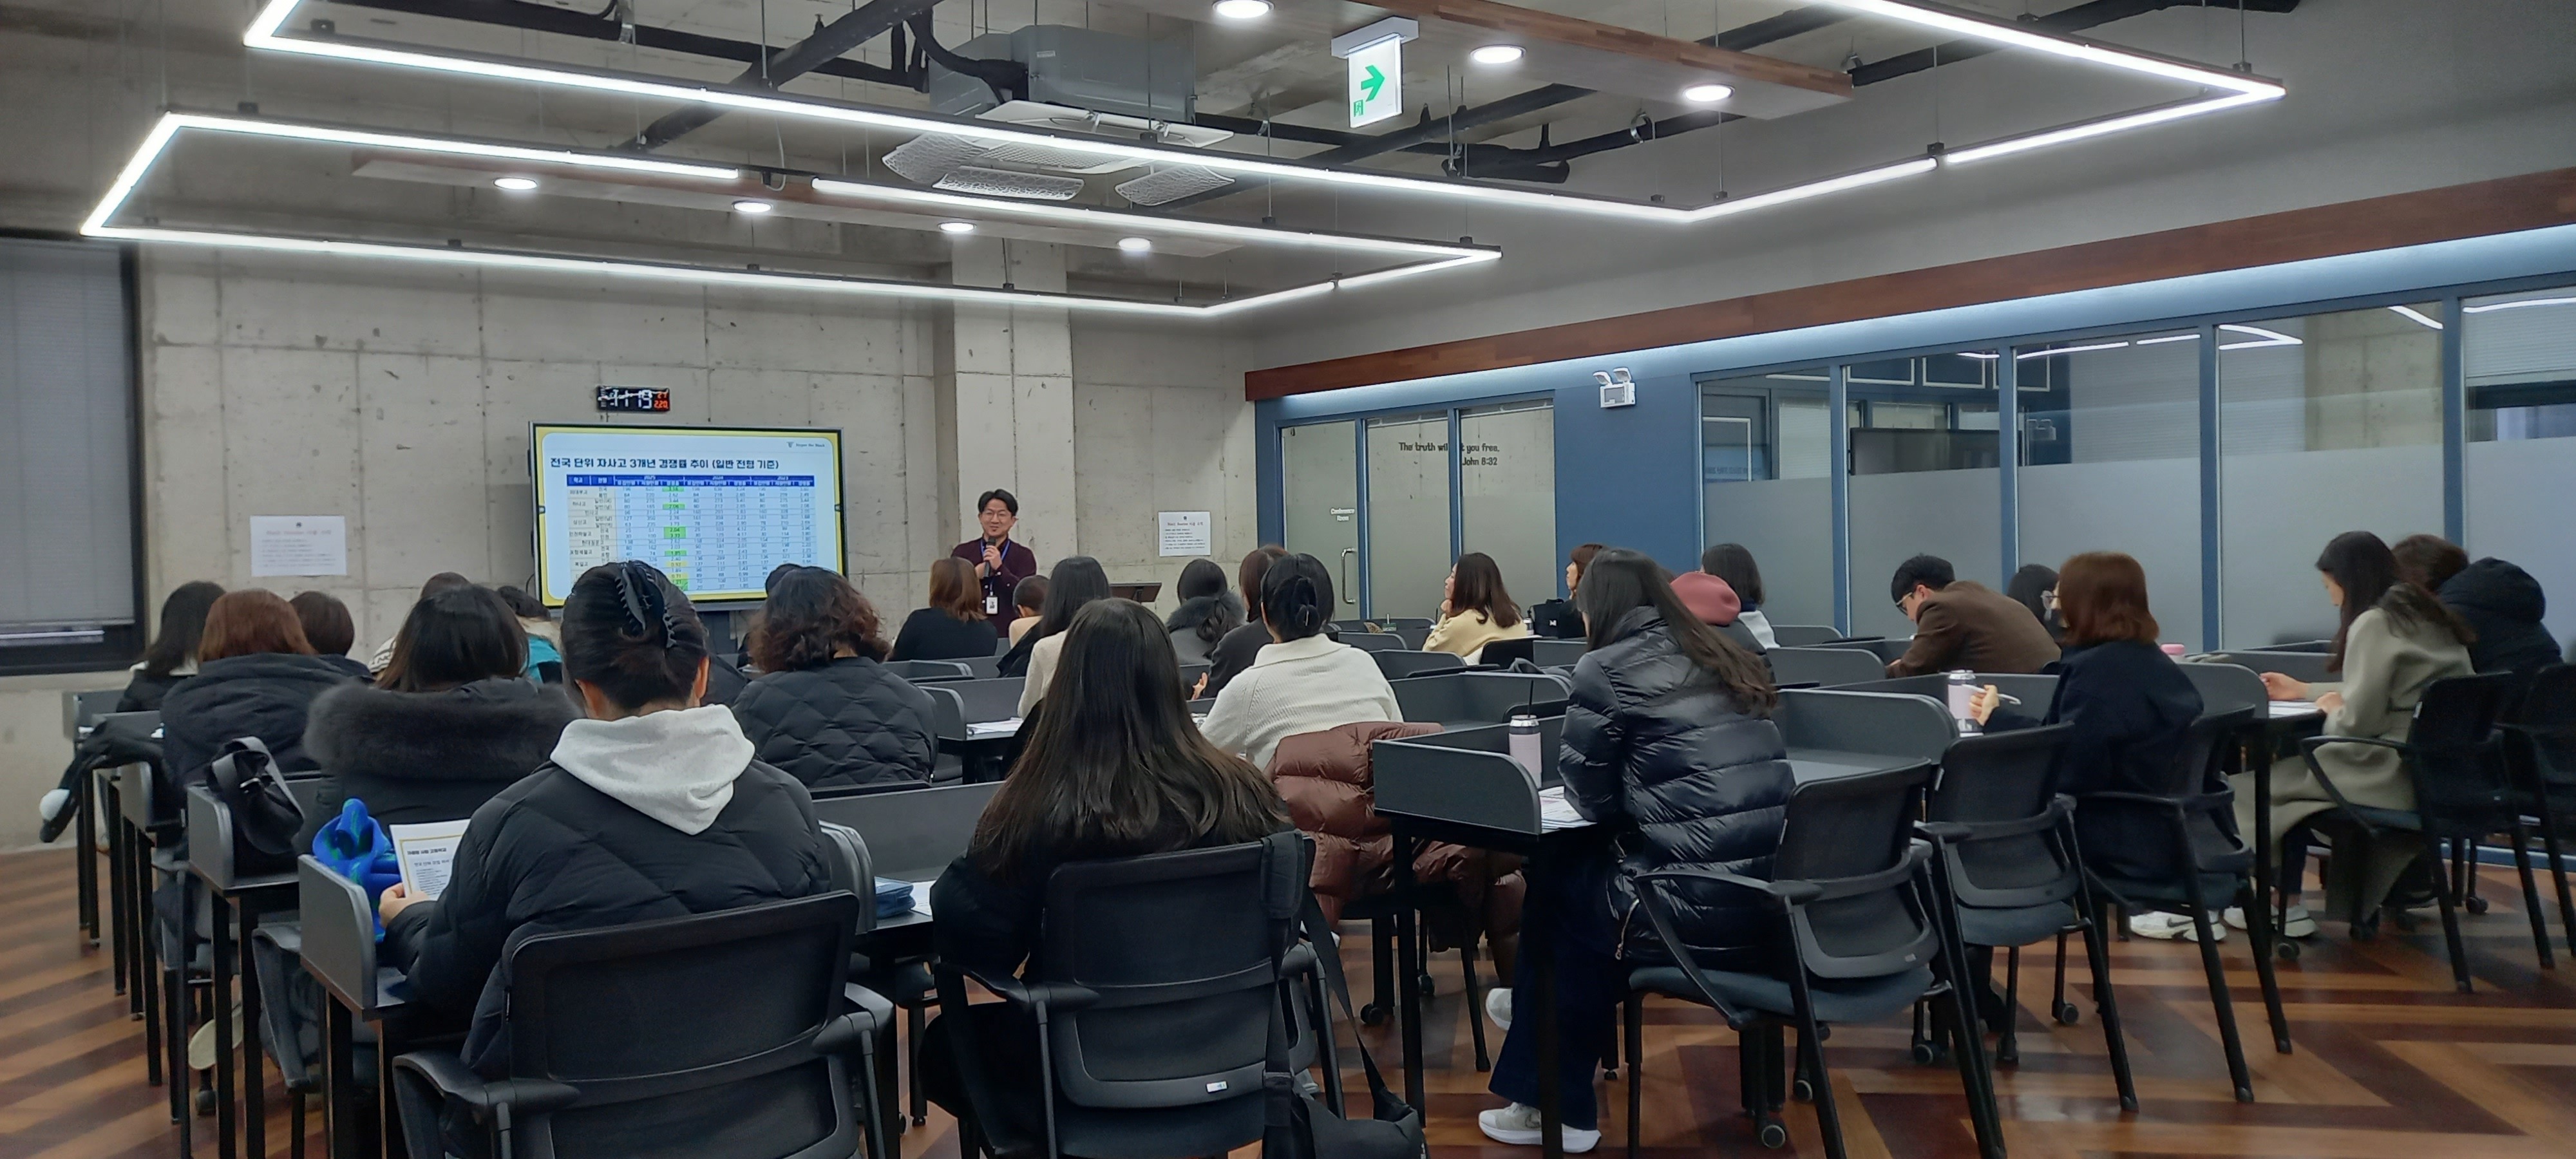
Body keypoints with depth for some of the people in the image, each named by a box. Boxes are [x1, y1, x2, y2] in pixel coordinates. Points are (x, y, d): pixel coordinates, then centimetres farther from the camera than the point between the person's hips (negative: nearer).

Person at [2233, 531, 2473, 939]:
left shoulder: (2374, 623, -13)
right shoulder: (2428, 615, 13)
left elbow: (2358, 721, -20)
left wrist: (2331, 710, 2)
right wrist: (2304, 690, 30)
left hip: (2403, 772, -9)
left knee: (2283, 778, 6)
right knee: (2311, 763, 24)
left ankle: (2289, 907, 15)